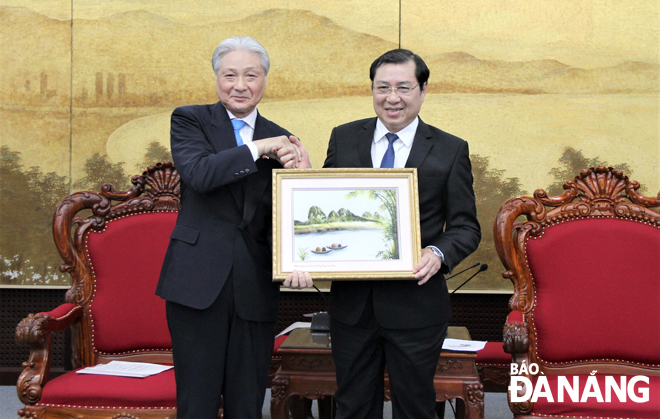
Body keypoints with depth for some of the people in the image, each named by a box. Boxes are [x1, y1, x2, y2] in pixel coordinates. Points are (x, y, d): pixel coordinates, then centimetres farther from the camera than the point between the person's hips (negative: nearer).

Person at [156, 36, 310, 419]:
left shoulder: (281, 141, 12)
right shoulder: (190, 120, 4)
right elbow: (197, 174, -16)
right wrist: (259, 148, -15)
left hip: (255, 287, 3)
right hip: (199, 280, -3)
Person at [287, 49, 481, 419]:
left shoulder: (451, 151, -1)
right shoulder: (344, 139, 5)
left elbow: (466, 227, 1)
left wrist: (438, 253, -20)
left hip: (416, 307, -2)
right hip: (351, 302, 2)